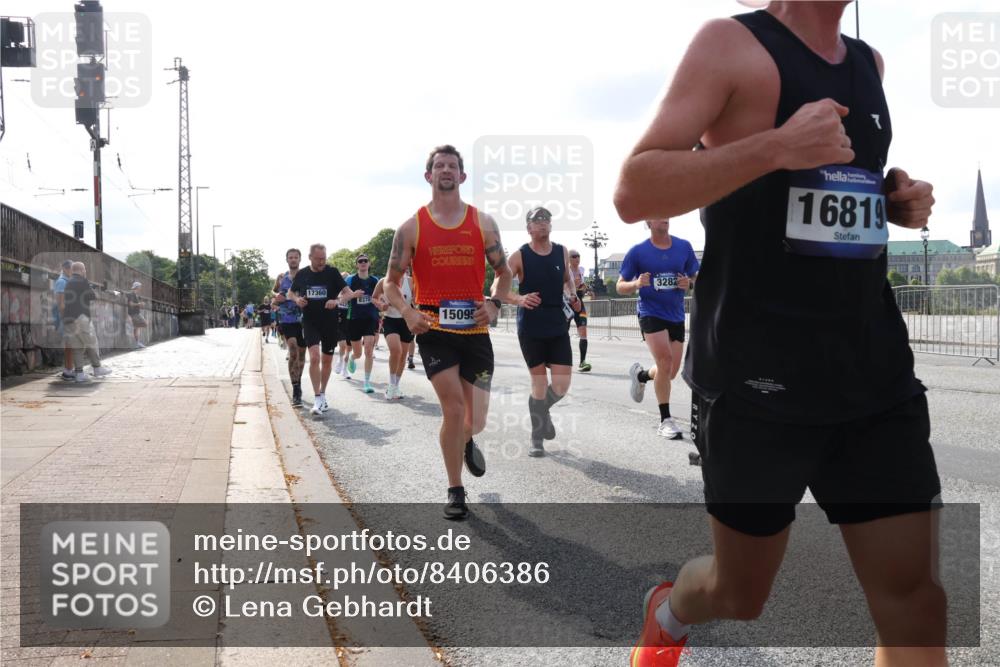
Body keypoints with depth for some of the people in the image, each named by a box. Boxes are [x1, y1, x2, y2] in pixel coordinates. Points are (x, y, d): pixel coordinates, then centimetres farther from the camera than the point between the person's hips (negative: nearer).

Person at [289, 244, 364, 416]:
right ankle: (318, 399, -14)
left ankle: (323, 394, 30)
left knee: (327, 361, 11)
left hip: (330, 322, 1)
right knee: (314, 357, -18)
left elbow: (348, 292, -6)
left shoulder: (332, 272, -3)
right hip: (310, 322, -1)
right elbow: (290, 293, 16)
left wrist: (336, 300, -26)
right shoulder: (302, 274, 2)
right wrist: (297, 299, -6)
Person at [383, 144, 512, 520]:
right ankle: (456, 493, 7)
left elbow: (503, 272, 13)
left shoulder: (483, 223, 5)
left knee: (476, 421, 4)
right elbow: (391, 282, 6)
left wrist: (494, 303, -6)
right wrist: (406, 311, -13)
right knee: (454, 408, -12)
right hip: (433, 330, -2)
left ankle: (466, 443, 44)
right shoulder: (411, 228, 1)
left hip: (475, 329, 2)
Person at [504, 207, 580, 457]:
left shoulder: (562, 253, 5)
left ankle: (542, 411, 31)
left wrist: (573, 297, 2)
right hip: (530, 329, -3)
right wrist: (519, 299, -24)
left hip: (559, 327, 3)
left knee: (561, 385, -4)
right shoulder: (520, 256, -5)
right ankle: (537, 439, 18)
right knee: (539, 383, 2)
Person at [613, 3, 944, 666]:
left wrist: (897, 199, 8)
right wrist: (774, 146, -26)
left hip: (877, 374, 6)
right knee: (741, 594, 11)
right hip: (758, 382, -6)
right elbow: (633, 193, -15)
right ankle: (669, 611, 46)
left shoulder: (869, 63, 14)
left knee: (915, 600, 1)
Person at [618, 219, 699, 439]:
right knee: (665, 361, -20)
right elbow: (620, 286, 1)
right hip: (651, 312, -4)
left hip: (676, 315, 4)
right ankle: (665, 420, -9)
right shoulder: (637, 252, -5)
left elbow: (696, 278, 13)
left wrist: (689, 283, -10)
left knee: (671, 371, 6)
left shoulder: (684, 247, 3)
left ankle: (641, 375, 41)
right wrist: (636, 284, -21)